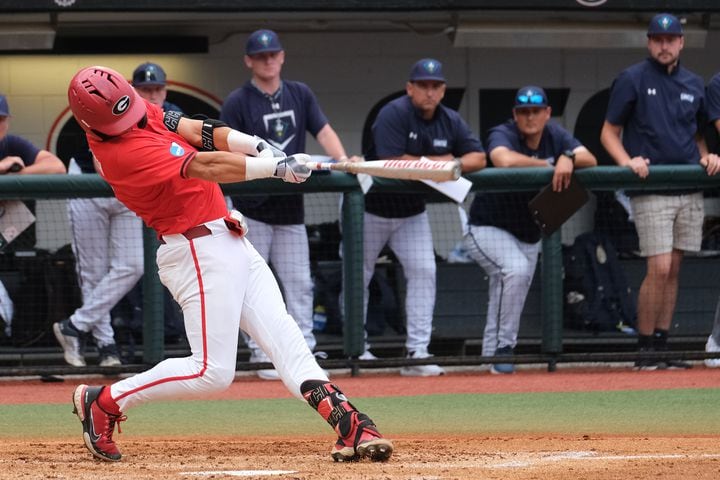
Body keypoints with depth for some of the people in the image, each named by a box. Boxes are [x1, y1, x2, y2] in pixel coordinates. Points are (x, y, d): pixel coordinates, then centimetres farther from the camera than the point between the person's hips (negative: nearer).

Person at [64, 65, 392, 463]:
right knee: (212, 372, -7)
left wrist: (256, 145, -13)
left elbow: (195, 131, 3)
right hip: (200, 252, -9)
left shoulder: (139, 112, 5)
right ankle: (102, 401, 7)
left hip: (229, 243, 9)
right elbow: (206, 167, -25)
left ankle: (349, 425, -11)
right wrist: (279, 167, -23)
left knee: (283, 336, -2)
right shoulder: (124, 153, -23)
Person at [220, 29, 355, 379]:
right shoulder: (237, 102, -4)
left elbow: (323, 130, 1)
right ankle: (261, 354, 1)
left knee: (299, 284, 3)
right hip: (252, 207, -4)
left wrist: (341, 159, -18)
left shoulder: (300, 95, 9)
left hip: (290, 206, 4)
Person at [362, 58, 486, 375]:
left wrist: (451, 165, -25)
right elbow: (393, 163, -31)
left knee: (423, 271, -9)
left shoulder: (450, 121, -3)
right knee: (358, 276, 5)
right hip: (370, 208, -4)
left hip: (411, 212, 5)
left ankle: (417, 352, -9)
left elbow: (478, 158, -4)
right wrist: (438, 161, -19)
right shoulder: (393, 115, -22)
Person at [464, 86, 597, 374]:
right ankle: (504, 349, -25)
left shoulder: (555, 135, -1)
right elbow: (505, 160, -42)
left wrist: (568, 158, -36)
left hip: (528, 237, 7)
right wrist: (548, 166, -31)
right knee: (516, 269, -32)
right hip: (488, 229, -7)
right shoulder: (503, 134, -18)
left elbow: (590, 160, -13)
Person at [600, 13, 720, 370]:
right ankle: (645, 350, -4)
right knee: (659, 269, -12)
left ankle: (660, 347, 10)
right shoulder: (632, 80, -1)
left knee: (673, 270, 6)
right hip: (650, 191, -5)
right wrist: (627, 162, -17)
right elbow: (609, 132, 0)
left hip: (689, 190, 5)